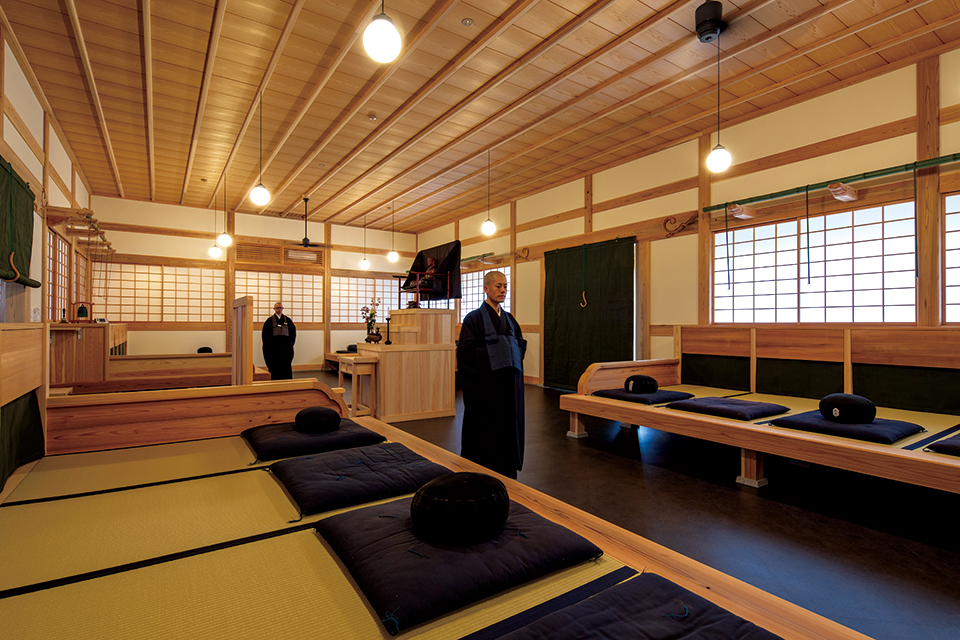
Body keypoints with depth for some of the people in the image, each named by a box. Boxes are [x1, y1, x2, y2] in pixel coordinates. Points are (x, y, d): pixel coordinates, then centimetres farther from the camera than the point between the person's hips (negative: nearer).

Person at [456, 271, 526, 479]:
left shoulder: (509, 319, 13)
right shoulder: (474, 318, -5)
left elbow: (520, 345, 19)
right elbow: (464, 350, -13)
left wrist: (514, 351, -2)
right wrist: (493, 353, -18)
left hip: (508, 384, 6)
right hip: (484, 384, -6)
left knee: (508, 426, 9)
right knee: (484, 430, 1)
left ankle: (506, 474, 21)